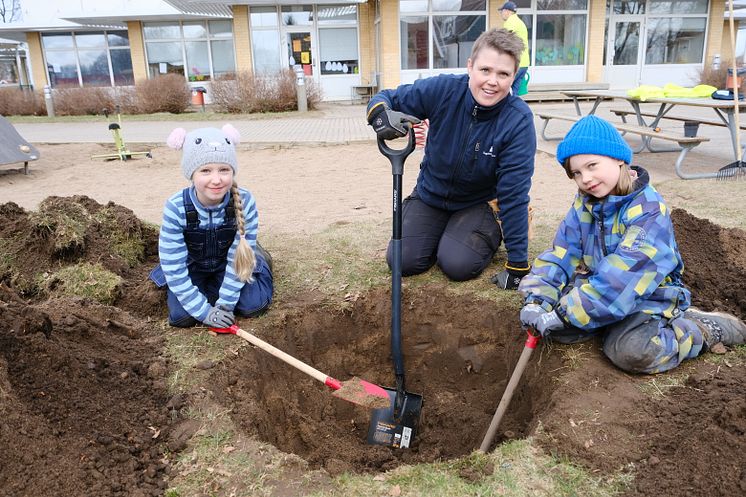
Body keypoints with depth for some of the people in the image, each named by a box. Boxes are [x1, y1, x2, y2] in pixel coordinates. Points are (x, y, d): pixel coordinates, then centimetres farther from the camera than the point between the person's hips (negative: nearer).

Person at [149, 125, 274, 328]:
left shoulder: (245, 202, -30)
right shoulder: (176, 208, -31)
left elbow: (238, 258, -21)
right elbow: (174, 270, -25)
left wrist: (224, 304, -21)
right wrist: (204, 311, -25)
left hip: (227, 264, 0)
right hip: (190, 268, 0)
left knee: (254, 305, -14)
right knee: (182, 316, -15)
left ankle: (258, 257, 17)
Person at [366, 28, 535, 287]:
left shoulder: (519, 121, -25)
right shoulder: (442, 89, -21)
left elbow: (513, 194, -24)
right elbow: (385, 98, -9)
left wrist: (517, 264, -23)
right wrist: (381, 114, -37)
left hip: (479, 203, -2)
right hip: (430, 195, 3)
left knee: (458, 265, -23)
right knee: (403, 261, -11)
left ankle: (490, 232, 11)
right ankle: (442, 233, 21)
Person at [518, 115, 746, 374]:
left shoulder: (648, 210, -23)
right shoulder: (585, 203, -2)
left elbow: (621, 279, -31)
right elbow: (561, 253, -6)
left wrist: (564, 314, -33)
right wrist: (538, 300, -23)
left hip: (647, 297, -5)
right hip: (599, 291, 5)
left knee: (630, 352, -29)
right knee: (552, 317, -14)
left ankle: (706, 329, -3)